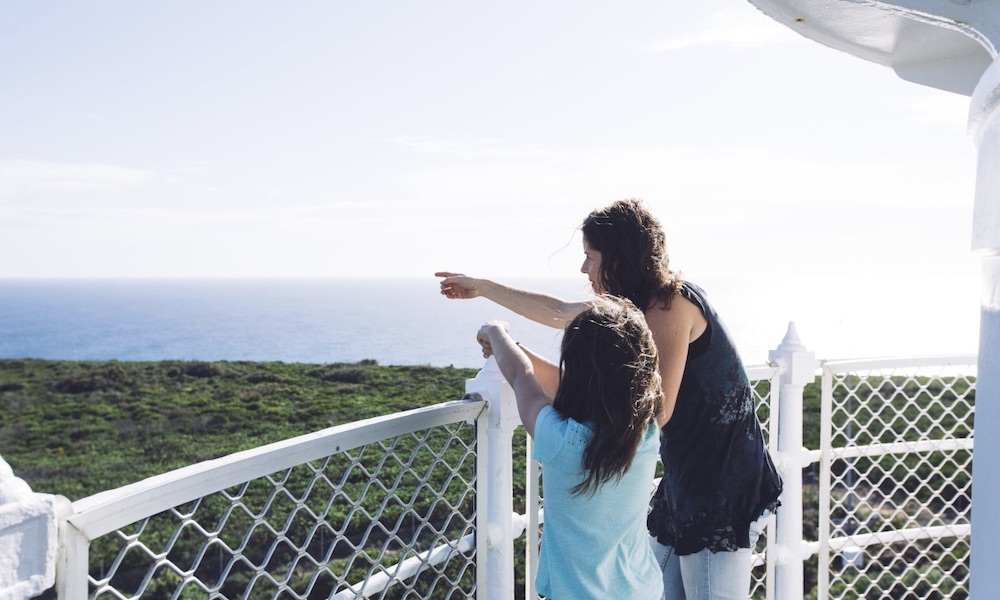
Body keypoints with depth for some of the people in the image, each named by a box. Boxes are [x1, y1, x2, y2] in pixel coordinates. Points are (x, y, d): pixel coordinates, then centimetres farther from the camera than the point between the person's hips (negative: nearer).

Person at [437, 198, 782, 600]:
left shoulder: (670, 303, -20)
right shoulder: (636, 304, 7)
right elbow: (558, 312, 17)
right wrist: (482, 288, 24)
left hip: (724, 490, -9)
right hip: (685, 482, 9)